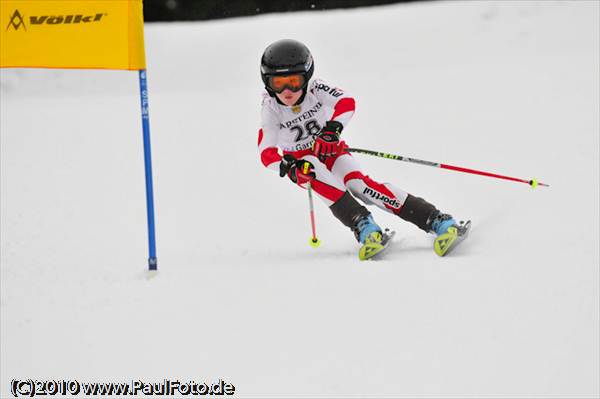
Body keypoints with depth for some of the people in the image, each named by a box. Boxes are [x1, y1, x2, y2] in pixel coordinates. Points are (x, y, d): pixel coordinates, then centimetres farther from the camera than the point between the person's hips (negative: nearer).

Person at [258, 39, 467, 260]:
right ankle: (362, 225, -42)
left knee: (358, 183, -26)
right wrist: (287, 166, -53)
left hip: (331, 150, -1)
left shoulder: (314, 89, -20)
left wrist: (334, 126, -57)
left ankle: (436, 220, -34)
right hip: (300, 159, 1)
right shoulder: (272, 110, -21)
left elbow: (346, 101, -37)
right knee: (316, 173, -35)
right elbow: (266, 152, -31)